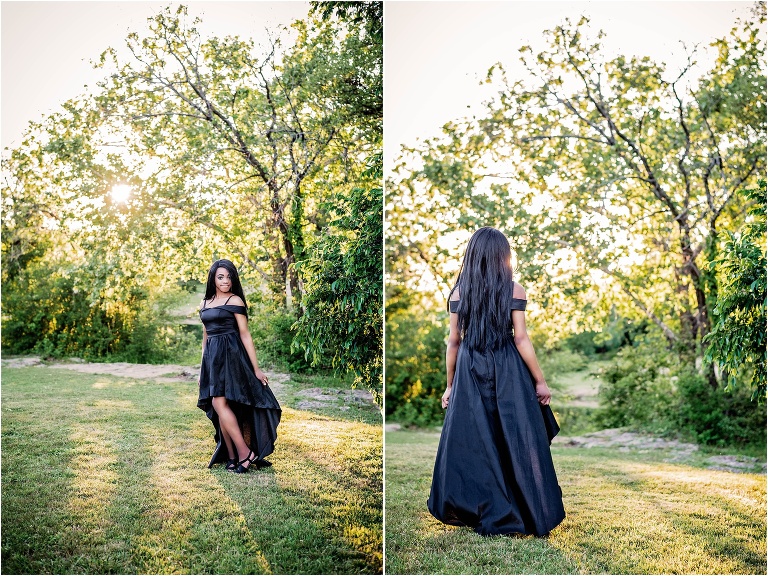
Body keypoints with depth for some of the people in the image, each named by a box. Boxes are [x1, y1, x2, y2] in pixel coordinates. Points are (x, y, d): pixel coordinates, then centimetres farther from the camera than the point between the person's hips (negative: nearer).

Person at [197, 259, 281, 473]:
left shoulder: (235, 301, -3)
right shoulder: (205, 304, 15)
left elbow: (245, 335, -6)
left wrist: (256, 369, -9)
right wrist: (203, 369, 20)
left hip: (231, 356, -6)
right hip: (212, 358, 6)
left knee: (220, 403, -16)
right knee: (221, 407, 4)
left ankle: (245, 452, -10)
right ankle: (231, 456, 10)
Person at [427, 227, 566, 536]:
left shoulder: (458, 291, 1)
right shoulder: (513, 289, -5)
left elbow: (454, 341, 3)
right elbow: (521, 339, -7)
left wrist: (451, 385, 11)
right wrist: (540, 382, 0)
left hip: (470, 372, 2)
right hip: (507, 372, -2)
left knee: (471, 442, 10)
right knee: (516, 441, 6)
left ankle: (467, 509, 19)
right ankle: (532, 513, 15)